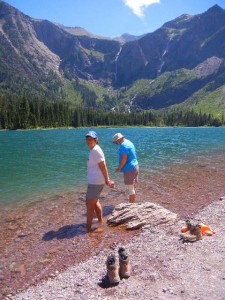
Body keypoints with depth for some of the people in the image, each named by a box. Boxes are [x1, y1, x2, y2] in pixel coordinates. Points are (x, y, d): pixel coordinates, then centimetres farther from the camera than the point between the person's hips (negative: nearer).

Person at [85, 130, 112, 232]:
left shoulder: (95, 150, -17)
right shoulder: (95, 149, 13)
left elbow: (103, 166, -19)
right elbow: (103, 166, 16)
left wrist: (107, 180, -15)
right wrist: (107, 179, 17)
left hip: (95, 181, -10)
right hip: (95, 181, 10)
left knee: (89, 203, -1)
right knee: (95, 201, 23)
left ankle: (88, 227, 8)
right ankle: (100, 221, 36)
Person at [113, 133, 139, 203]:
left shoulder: (123, 145, -16)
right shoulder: (129, 142, 14)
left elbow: (124, 159, -21)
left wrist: (119, 168, -11)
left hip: (129, 169, -10)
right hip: (135, 167, 10)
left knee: (131, 189, -2)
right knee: (133, 188, 16)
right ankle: (133, 202, 26)